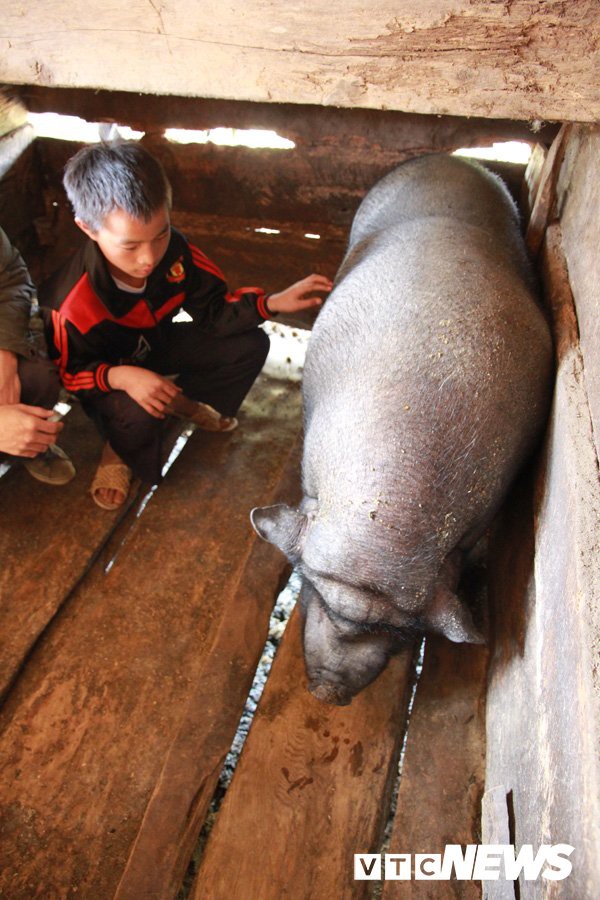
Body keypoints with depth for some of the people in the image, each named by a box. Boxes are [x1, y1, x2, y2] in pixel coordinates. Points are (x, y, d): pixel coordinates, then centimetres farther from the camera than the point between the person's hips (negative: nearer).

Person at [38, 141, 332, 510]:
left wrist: (273, 303, -26)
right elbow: (69, 370, -20)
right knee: (139, 417, -39)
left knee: (252, 345, -9)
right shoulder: (70, 304, -35)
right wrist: (121, 377, -41)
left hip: (157, 344, 5)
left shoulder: (174, 250, -24)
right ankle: (120, 453, 1)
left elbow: (214, 309, -12)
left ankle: (183, 400, 12)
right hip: (105, 370, -4)